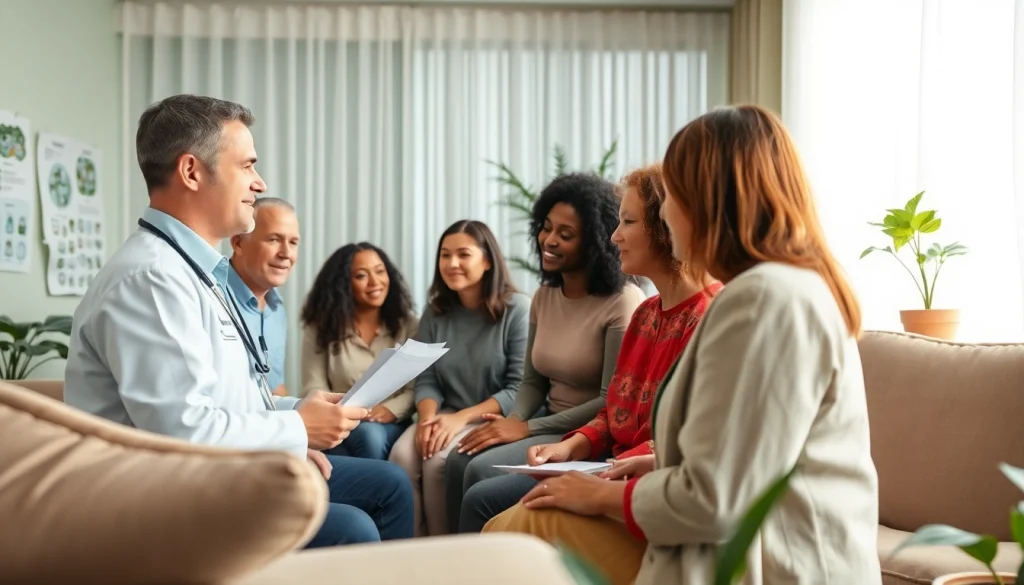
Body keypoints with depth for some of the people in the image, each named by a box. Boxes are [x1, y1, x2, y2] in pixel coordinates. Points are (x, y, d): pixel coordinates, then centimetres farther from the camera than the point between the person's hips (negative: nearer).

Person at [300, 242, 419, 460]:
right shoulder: (320, 329, 6)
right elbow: (314, 391, -1)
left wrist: (391, 409, -21)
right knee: (368, 434, -36)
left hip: (391, 426, 1)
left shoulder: (409, 325, 8)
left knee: (374, 435, -35)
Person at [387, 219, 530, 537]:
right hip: (447, 416, 4)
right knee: (402, 454, -26)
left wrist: (462, 418, -20)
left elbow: (520, 389, -12)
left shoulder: (518, 309, -6)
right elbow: (426, 380, 7)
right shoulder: (435, 312, 10)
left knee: (439, 460, -30)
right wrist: (428, 417, -16)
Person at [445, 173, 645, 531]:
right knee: (460, 460, -15)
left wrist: (527, 428, -18)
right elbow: (533, 382, 14)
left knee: (483, 470, -21)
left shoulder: (622, 302, -15)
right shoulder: (543, 296, 9)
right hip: (549, 423, 7)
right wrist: (513, 421, -10)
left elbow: (614, 401, -18)